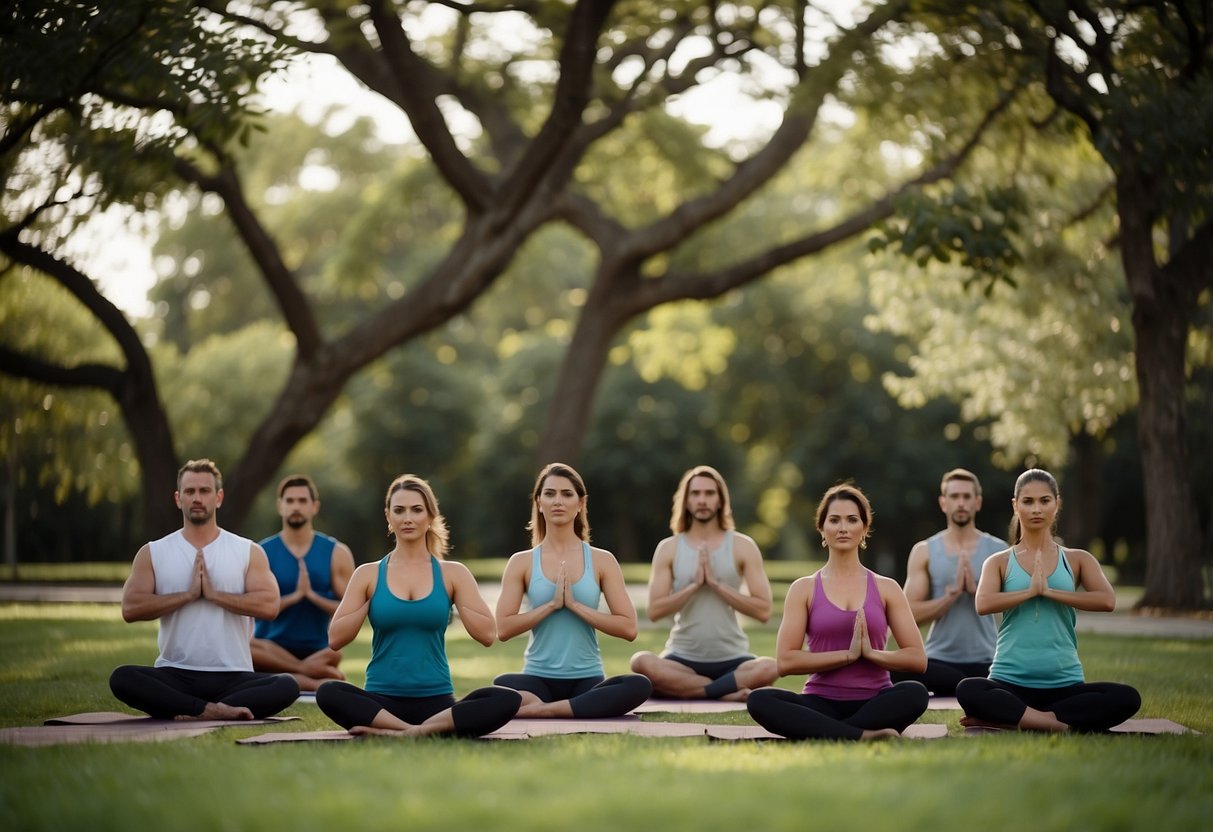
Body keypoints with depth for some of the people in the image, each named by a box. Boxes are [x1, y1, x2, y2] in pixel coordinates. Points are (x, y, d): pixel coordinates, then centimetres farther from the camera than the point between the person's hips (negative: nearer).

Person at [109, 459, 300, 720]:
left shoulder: (249, 552, 7)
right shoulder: (152, 553, 8)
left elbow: (269, 605, -8)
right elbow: (130, 608, -6)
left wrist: (213, 593, -12)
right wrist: (188, 594, -12)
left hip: (233, 677, 0)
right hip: (175, 676, 0)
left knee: (287, 686, -29)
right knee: (121, 678, -30)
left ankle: (195, 712, -27)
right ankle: (215, 710, -31)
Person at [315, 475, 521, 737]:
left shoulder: (453, 574, 7)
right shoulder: (368, 574, 6)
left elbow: (488, 634, 1)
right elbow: (335, 639, 1)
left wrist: (457, 602, -4)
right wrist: (370, 602, -3)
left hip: (436, 701, 1)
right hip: (383, 701, -1)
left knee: (508, 700, -29)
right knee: (327, 693, -33)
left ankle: (405, 732, -35)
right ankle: (422, 730, -34)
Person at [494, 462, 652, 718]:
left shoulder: (602, 561, 6)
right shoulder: (522, 562, 6)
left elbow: (628, 627, -2)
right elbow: (503, 628, -3)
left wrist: (575, 605, -10)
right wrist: (552, 604, -11)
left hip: (587, 680, 2)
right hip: (538, 679, -2)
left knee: (639, 685, -33)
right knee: (502, 684, -37)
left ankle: (543, 710, -29)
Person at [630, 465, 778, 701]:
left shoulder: (743, 546, 3)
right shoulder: (668, 548, 5)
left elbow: (763, 611, -5)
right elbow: (655, 610, -4)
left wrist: (716, 584, -12)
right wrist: (695, 584, -13)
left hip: (731, 659, -1)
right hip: (683, 657, 1)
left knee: (769, 668, -34)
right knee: (642, 662, -33)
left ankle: (684, 689, -21)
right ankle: (728, 692, -24)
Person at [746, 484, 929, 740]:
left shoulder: (886, 588, 10)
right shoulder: (804, 589, 7)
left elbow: (918, 659, 4)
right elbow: (785, 661, -4)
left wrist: (871, 653, -12)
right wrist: (847, 654, -12)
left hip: (874, 704, 0)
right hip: (822, 705, 0)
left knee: (915, 693, -33)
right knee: (759, 701, -31)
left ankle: (824, 736, -30)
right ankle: (864, 736, -36)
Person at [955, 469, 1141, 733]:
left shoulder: (1078, 560, 10)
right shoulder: (1000, 562, 7)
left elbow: (1107, 601, -9)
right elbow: (983, 604, -13)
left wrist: (1049, 591, -12)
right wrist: (1031, 590, -13)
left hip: (1065, 684, 2)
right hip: (1010, 682, -2)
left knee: (1127, 699, -27)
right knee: (968, 691, -35)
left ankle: (1010, 719, -23)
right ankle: (1063, 725, -27)